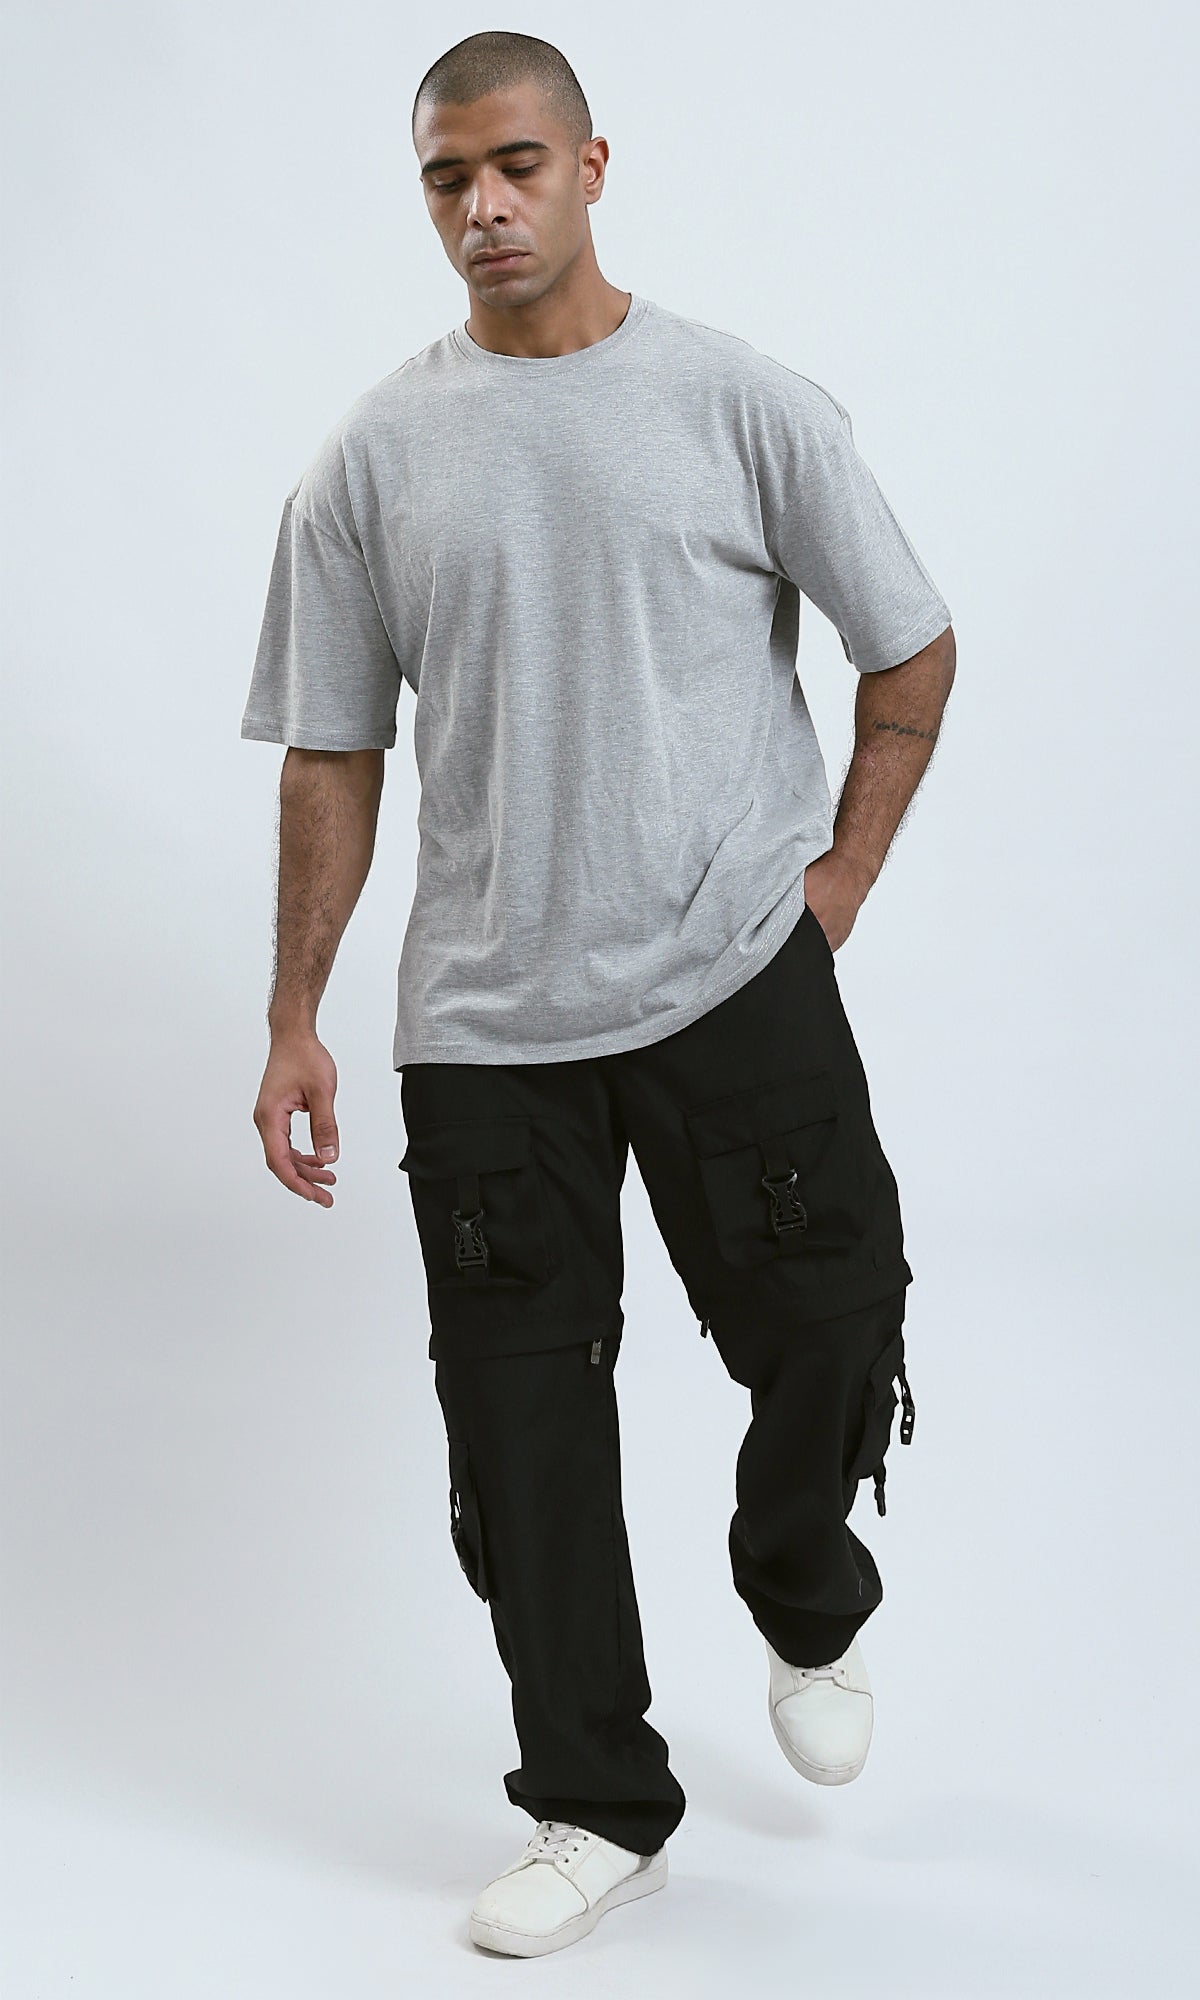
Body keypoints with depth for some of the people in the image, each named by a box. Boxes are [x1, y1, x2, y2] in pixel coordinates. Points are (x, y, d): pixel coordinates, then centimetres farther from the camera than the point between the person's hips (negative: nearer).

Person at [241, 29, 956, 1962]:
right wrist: (296, 1020, 4)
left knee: (826, 1333, 1)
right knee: (521, 1421, 5)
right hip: (482, 1013, 2)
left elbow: (912, 653, 7)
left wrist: (835, 883, 1)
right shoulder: (374, 457, 5)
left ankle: (809, 1609, 36)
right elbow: (333, 757, 7)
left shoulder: (742, 402, 0)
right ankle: (598, 1804, 22)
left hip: (735, 978, -1)